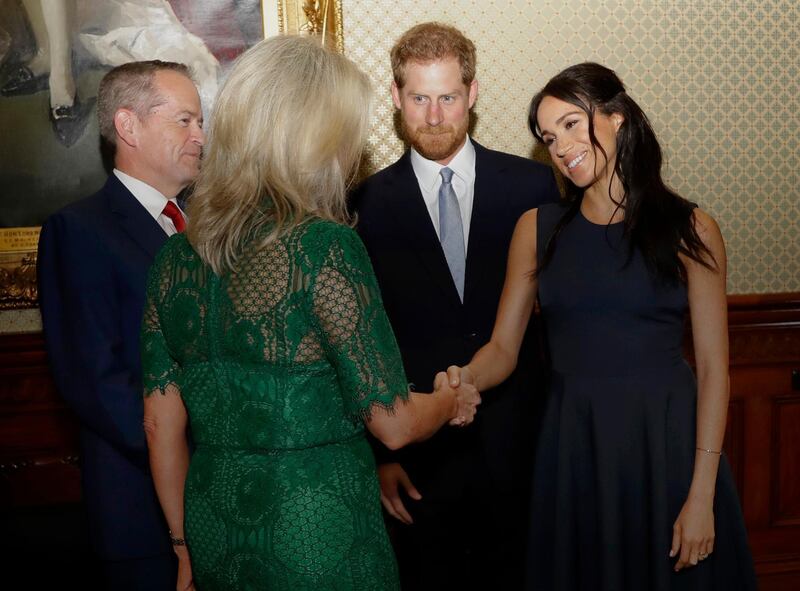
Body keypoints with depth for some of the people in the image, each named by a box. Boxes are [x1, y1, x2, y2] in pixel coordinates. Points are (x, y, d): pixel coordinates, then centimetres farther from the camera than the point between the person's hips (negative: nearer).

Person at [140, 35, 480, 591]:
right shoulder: (324, 247, -18)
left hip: (214, 536, 6)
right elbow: (393, 422, -14)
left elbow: (161, 425, 5)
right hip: (320, 540, -6)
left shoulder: (177, 255, -1)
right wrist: (453, 401, 7)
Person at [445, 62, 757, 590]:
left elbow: (713, 368, -6)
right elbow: (503, 348, 2)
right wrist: (466, 380, -21)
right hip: (573, 447, 2)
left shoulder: (689, 230, -3)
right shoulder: (538, 229, 4)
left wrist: (702, 495, -11)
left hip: (668, 445, -2)